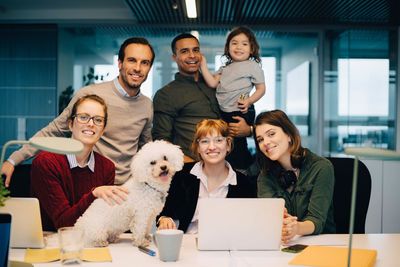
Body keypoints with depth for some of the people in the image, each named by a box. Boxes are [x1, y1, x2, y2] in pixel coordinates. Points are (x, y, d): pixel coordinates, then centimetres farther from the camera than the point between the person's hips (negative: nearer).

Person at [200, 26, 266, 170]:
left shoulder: (253, 66, 1)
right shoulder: (225, 68, 19)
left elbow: (261, 89, 1)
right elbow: (213, 83, 6)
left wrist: (249, 101, -16)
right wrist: (203, 64, 1)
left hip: (241, 112, -6)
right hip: (223, 113, 7)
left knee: (237, 143, -8)